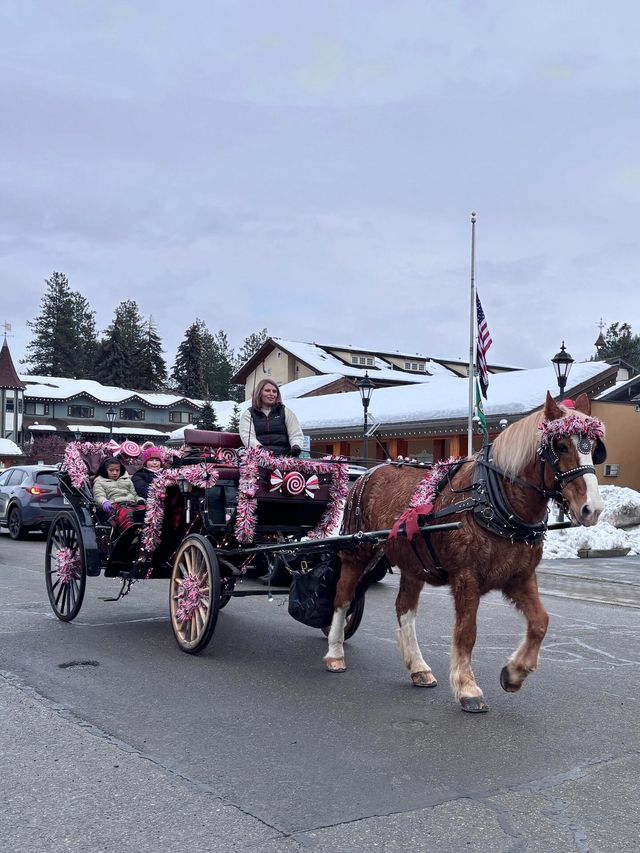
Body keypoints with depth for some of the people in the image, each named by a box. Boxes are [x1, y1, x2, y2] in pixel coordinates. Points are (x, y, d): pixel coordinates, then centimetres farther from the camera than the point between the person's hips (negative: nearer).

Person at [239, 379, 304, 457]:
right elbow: (247, 436, 2)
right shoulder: (248, 414, 18)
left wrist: (296, 446, -9)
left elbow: (296, 435, 15)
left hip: (284, 455, 1)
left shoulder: (286, 412, 23)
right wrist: (259, 447, -19)